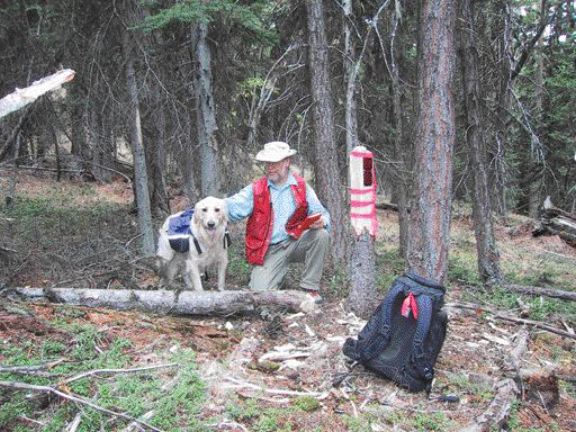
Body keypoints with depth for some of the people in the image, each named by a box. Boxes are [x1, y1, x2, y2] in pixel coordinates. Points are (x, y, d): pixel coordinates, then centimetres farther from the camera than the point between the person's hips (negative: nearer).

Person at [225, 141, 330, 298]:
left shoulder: (302, 186, 4)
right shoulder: (256, 189, 2)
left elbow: (322, 213, 2)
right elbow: (233, 207, -10)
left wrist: (321, 221, -23)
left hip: (296, 243, 1)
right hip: (269, 250, -1)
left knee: (321, 234, -27)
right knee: (261, 293, -18)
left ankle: (311, 288, -11)